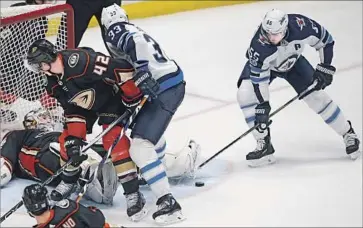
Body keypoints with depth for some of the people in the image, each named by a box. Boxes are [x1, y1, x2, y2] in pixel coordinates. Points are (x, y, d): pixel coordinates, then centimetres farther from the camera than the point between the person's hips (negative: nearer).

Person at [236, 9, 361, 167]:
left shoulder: (302, 26, -37)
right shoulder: (259, 46, -40)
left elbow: (326, 41, -17)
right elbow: (259, 78, -31)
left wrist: (325, 69, -19)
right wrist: (262, 106, -34)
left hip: (293, 61, 1)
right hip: (261, 65, -1)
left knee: (316, 96, -5)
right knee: (245, 94, -22)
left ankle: (348, 133, 16)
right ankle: (264, 144, -13)